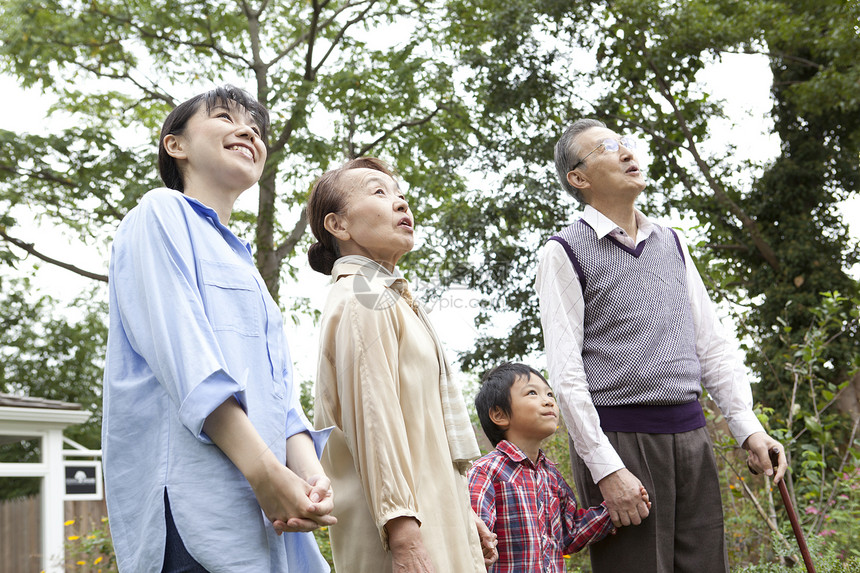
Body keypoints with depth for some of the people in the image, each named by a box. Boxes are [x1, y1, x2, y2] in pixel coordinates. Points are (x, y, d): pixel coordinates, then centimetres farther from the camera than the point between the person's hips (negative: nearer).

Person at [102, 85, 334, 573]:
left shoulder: (245, 268, 30)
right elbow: (181, 355, -10)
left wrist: (311, 475, -6)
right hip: (194, 492, -8)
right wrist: (266, 473, -19)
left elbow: (279, 386, 15)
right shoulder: (162, 213, 5)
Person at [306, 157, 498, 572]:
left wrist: (460, 514, 23)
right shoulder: (365, 298, -9)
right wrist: (404, 534, -25)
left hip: (433, 512, 10)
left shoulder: (389, 298, 22)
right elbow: (372, 422, -19)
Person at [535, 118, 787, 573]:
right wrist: (606, 468, -16)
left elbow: (712, 344, 17)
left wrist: (748, 428, 6)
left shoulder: (671, 243, 17)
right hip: (617, 437, -5)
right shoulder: (565, 252, -2)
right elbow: (565, 373, -9)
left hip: (690, 436, 6)